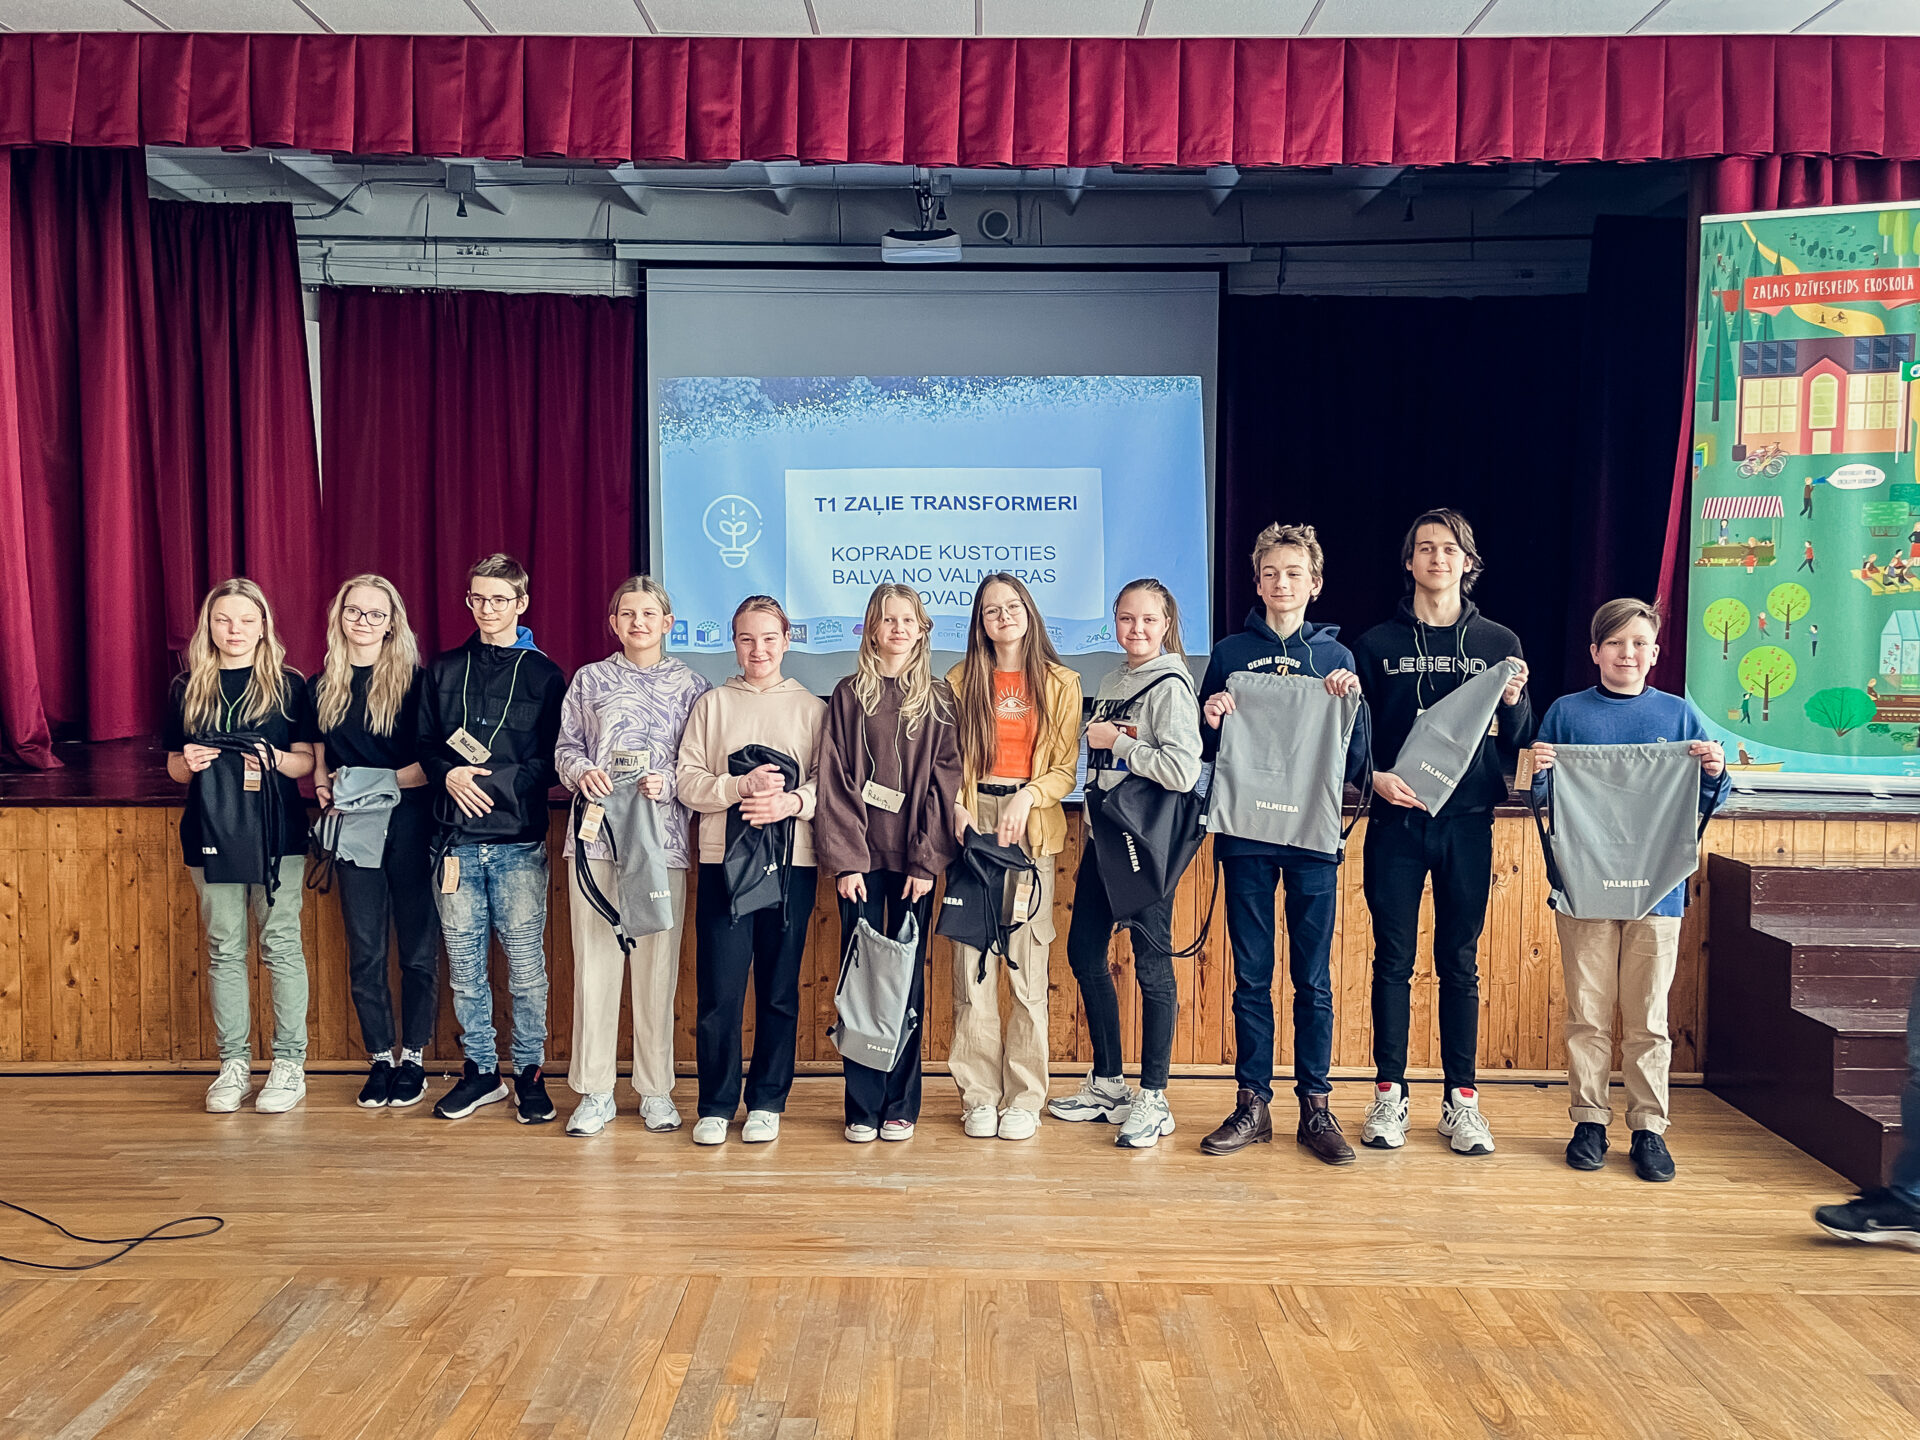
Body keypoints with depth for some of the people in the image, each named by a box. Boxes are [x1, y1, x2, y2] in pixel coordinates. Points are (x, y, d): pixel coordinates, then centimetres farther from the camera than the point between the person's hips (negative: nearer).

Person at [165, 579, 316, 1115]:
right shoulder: (187, 689, 9)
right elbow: (174, 766, 12)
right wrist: (189, 763, -9)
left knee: (281, 945, -1)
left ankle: (289, 1063, 7)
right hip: (210, 833, 2)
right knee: (224, 949, 6)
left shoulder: (288, 684, 2)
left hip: (276, 833, -2)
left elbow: (308, 762, 2)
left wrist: (273, 760, -17)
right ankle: (233, 1063, 15)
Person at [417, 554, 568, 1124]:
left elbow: (555, 761, 0)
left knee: (525, 960, 0)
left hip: (519, 841, -3)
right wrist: (448, 774, -7)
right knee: (463, 961, 7)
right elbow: (423, 743, 14)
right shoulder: (443, 671, 13)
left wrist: (493, 778, -12)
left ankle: (530, 1071, 12)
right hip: (456, 840, 3)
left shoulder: (544, 675, 4)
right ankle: (481, 1069, 19)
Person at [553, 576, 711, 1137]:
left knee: (657, 963, 1)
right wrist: (582, 771, -10)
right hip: (596, 835, 1)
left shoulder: (690, 685, 8)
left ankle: (656, 1091, 13)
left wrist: (667, 783, -12)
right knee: (595, 959, 1)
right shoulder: (590, 680, 12)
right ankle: (595, 1091, 12)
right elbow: (565, 748, 11)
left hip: (662, 836, -1)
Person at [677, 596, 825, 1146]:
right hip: (723, 859, 0)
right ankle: (716, 1105, 12)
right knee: (719, 990, -2)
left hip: (792, 862, 0)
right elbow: (688, 781, 1)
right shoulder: (712, 704, 9)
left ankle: (767, 1103, 19)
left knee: (779, 989, 6)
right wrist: (742, 786, -15)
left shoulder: (811, 708, 8)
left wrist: (793, 801, -18)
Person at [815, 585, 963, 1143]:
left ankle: (902, 1104, 12)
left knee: (908, 974, 4)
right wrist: (844, 857, -9)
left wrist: (927, 860, -8)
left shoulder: (938, 700, 6)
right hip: (860, 857, 0)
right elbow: (833, 781, 0)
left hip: (914, 857, 0)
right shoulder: (849, 695, 6)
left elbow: (944, 782, 0)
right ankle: (863, 1106, 7)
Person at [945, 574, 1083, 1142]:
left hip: (1033, 827, -1)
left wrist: (1028, 796, -13)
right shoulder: (962, 679, 11)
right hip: (973, 821, 1)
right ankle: (979, 1096, 7)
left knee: (1027, 961, -2)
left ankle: (1023, 1097, 7)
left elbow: (1066, 767, 4)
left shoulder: (1060, 683, 8)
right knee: (973, 961, -2)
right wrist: (958, 810, -8)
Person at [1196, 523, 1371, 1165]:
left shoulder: (1335, 657, 8)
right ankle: (1252, 1105, 15)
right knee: (1251, 977, 6)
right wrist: (1213, 723, -11)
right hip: (1245, 832, 0)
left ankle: (1316, 1107, 14)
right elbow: (1208, 752, 10)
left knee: (1313, 979, 5)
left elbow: (1355, 761, 5)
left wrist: (1346, 706, -11)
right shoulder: (1231, 653, 7)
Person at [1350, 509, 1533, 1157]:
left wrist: (1513, 702, -11)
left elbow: (1518, 745, 8)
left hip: (1468, 823, 1)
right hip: (1395, 821, 0)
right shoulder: (1377, 644, 5)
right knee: (1393, 959, 3)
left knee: (1460, 962, 6)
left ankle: (1461, 1097, 15)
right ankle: (1390, 1094, 13)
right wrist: (1374, 777, -12)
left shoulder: (1499, 643, 8)